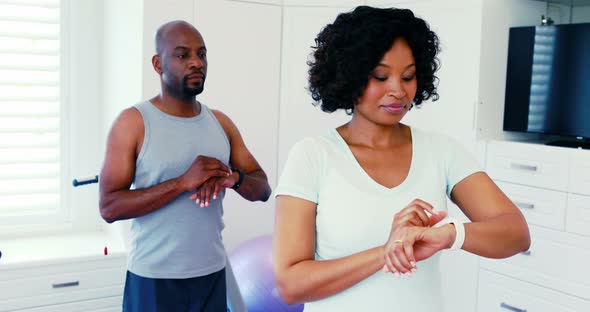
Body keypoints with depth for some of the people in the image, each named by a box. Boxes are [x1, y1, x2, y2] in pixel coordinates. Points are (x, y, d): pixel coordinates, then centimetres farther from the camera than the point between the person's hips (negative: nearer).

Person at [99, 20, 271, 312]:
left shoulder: (221, 123, 6)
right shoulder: (133, 122, -8)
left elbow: (263, 188, 7)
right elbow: (109, 207, -15)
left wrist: (233, 178, -15)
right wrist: (183, 182, -24)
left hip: (212, 273, 4)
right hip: (154, 279, -4)